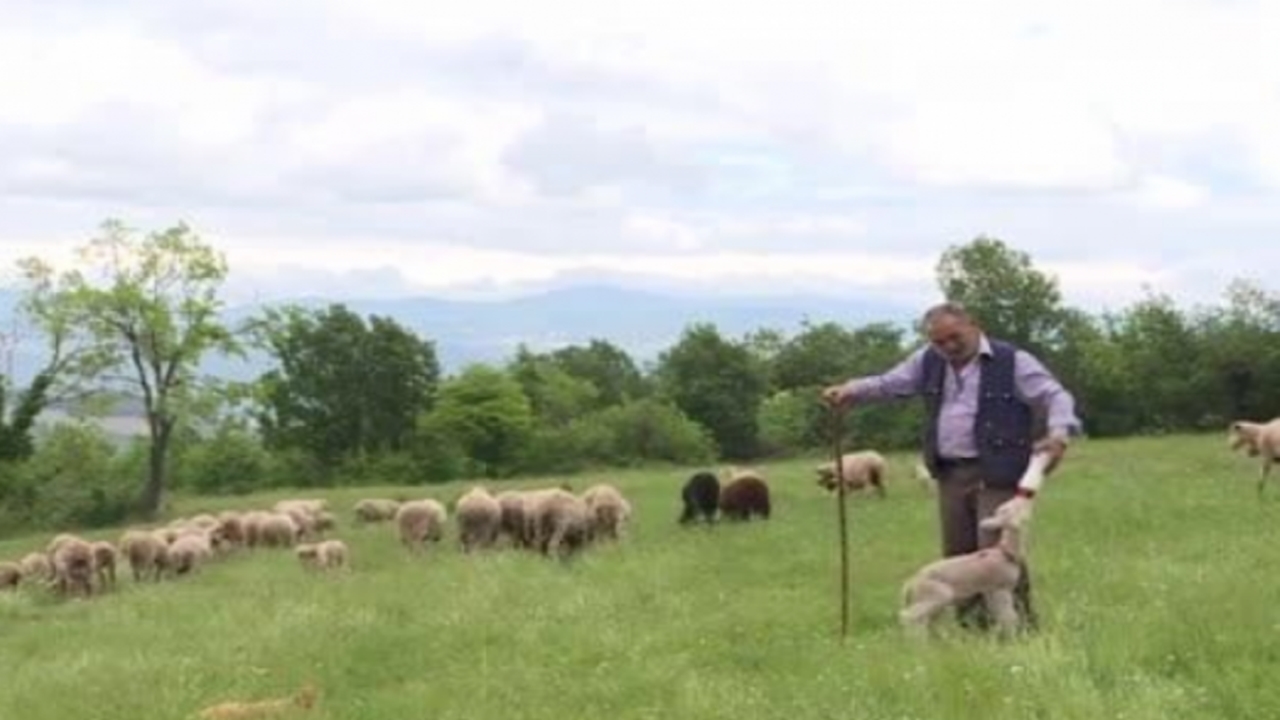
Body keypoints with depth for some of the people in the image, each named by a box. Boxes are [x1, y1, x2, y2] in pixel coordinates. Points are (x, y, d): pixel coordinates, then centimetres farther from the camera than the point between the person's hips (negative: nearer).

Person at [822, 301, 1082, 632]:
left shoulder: (1013, 361, -6)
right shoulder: (929, 362, 11)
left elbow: (1056, 396, -8)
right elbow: (887, 384, 17)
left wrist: (1058, 434, -27)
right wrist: (850, 391, 0)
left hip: (998, 475, -6)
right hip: (951, 474, 6)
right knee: (957, 554, 8)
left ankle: (1020, 625, -3)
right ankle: (970, 625, 18)